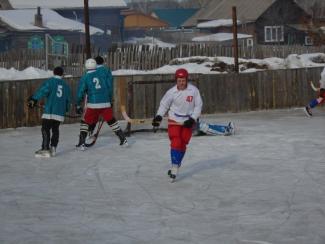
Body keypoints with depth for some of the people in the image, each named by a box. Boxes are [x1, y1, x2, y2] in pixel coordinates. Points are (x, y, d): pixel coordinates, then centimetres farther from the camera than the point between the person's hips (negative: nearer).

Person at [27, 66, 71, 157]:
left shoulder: (50, 82, -1)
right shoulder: (66, 85, 16)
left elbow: (42, 91, -16)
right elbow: (68, 99, 22)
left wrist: (33, 99, -17)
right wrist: (66, 109, 37)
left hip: (50, 112, -5)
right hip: (60, 113, 6)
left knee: (45, 129, -5)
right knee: (55, 129, 17)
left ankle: (45, 149, -13)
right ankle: (53, 149, 15)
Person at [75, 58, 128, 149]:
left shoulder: (85, 78, 0)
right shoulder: (103, 74, 7)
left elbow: (80, 93, -3)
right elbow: (110, 88, 11)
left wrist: (78, 106, 5)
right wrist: (110, 100, 22)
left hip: (92, 104, -2)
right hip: (105, 103, 2)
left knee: (85, 122, 13)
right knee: (111, 121, 17)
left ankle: (81, 143, 4)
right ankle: (123, 140, 15)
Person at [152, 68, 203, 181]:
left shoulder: (194, 91, -11)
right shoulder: (171, 92, -12)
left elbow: (198, 106, -4)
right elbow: (164, 104, -1)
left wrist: (192, 119, -13)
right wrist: (158, 116, -15)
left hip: (188, 121, 2)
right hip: (174, 120, -1)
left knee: (182, 144, 7)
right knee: (176, 142, -13)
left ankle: (176, 165, 22)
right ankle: (174, 168, -14)